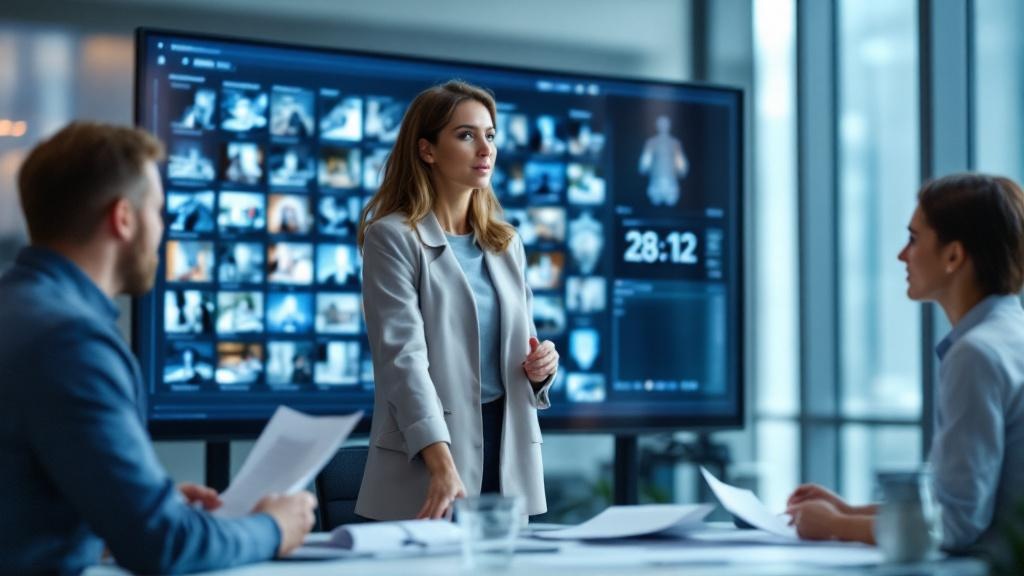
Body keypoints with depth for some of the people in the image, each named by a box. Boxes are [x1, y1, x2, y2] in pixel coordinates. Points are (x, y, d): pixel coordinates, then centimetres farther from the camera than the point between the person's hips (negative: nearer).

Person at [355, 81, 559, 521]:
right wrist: (443, 465, -30)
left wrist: (540, 367, -3)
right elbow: (403, 355, -18)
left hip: (507, 446, 6)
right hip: (428, 456, -6)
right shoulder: (392, 237, -7)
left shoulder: (506, 243, 14)